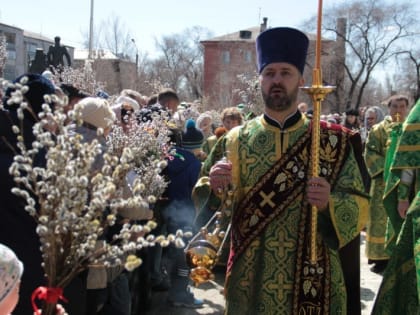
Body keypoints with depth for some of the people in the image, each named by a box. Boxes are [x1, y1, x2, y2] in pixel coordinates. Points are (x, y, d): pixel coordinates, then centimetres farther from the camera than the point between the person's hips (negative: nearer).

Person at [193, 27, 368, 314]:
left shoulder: (332, 140, -4)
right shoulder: (235, 140, -1)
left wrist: (329, 203, -26)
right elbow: (203, 205, 0)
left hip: (312, 278, 0)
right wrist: (214, 188, -22)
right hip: (250, 281, 1)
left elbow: (359, 211, -5)